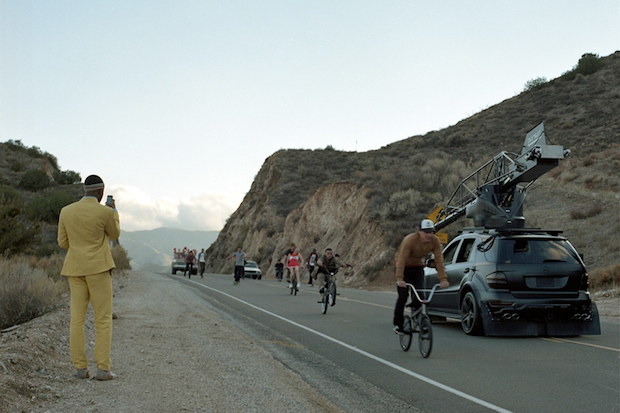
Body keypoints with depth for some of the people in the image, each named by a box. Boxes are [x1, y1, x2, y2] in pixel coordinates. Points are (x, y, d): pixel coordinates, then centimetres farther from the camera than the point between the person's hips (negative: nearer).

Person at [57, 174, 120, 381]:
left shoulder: (66, 211, 3)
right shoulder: (105, 212, -10)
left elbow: (63, 243, 8)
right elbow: (115, 234, 8)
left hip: (75, 268, 4)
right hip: (98, 267, -4)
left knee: (77, 319, 6)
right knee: (103, 319, 0)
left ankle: (80, 368, 4)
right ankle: (103, 368, -5)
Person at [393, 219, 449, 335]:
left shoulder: (435, 241, -18)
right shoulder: (410, 240, -31)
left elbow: (439, 260, -20)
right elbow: (401, 260, -36)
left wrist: (443, 279, -30)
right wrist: (399, 279, -45)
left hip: (418, 267, 4)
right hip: (404, 267, -4)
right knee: (403, 296, -9)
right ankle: (398, 324, 2)